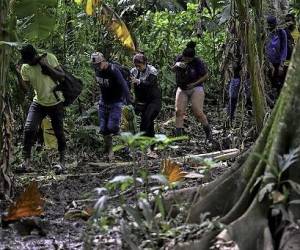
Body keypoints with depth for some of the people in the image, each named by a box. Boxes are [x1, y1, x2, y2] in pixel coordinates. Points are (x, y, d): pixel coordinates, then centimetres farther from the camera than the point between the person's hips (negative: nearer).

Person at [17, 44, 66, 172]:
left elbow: (62, 76, -13)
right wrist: (19, 76, -24)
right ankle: (26, 161, -7)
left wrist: (47, 67, -26)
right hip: (38, 103, 1)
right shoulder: (25, 67, -8)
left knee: (59, 132, 3)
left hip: (55, 103, -1)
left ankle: (62, 161, 21)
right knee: (28, 129, -15)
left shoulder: (49, 58, -14)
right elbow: (25, 87, -8)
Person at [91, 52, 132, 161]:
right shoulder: (97, 70, -4)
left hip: (116, 102, -6)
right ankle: (109, 153, 14)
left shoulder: (113, 70, -25)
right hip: (104, 101, 6)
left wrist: (128, 98, -50)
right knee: (104, 129, 2)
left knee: (112, 127, -17)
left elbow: (123, 84, -37)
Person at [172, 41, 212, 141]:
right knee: (178, 111, -10)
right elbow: (172, 69, 10)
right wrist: (177, 65, -13)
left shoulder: (198, 62, -15)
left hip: (195, 89, -4)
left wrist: (195, 83, -17)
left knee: (198, 113, -11)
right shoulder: (179, 58, -2)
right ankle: (178, 135, -10)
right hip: (182, 89, 4)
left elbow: (205, 76, -7)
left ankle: (208, 130, 13)